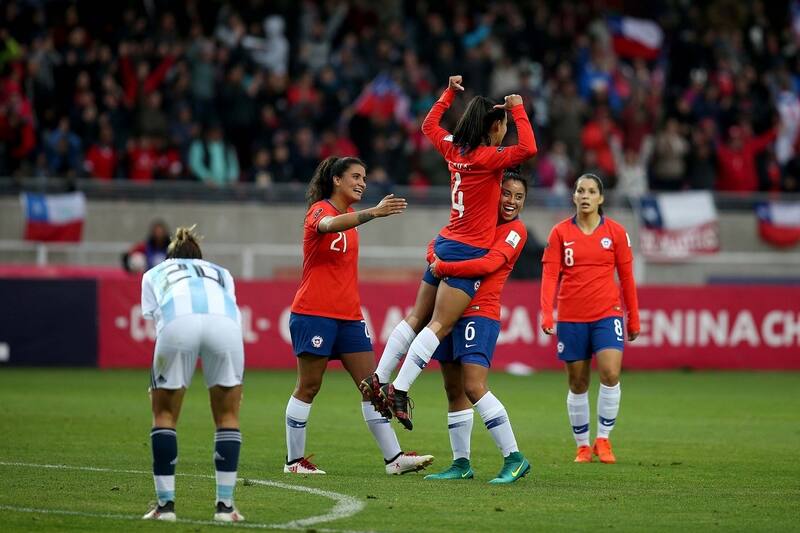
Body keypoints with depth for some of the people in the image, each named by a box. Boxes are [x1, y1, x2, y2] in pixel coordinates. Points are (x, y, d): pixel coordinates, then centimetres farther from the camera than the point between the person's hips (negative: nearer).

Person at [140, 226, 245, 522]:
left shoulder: (154, 274, 38)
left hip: (177, 322, -1)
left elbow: (154, 322, 28)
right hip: (225, 320, 1)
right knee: (227, 416, 17)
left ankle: (165, 504, 10)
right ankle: (225, 505, 13)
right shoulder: (221, 274, 41)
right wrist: (234, 381, 34)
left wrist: (156, 384, 32)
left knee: (164, 413, 15)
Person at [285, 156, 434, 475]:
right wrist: (374, 213, -49)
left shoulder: (350, 215, 15)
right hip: (314, 314, -8)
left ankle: (394, 458, -1)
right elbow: (330, 226, -36)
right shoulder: (320, 210, -10)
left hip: (348, 315, 8)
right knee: (308, 387, -2)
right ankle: (294, 460, 6)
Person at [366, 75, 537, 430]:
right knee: (438, 326, -9)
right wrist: (518, 110, -18)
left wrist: (450, 92, 31)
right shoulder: (488, 158, -15)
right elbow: (528, 148, -29)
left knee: (418, 317, 12)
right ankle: (399, 391, -15)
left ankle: (379, 379, 10)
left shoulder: (454, 149, 7)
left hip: (445, 243, 8)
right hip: (468, 252, -8)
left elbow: (429, 125, 26)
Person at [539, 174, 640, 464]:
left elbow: (626, 277, 8)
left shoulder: (615, 231, 3)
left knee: (610, 373, -19)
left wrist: (633, 319, 8)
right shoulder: (560, 232, 3)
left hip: (607, 313, -1)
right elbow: (550, 275, -3)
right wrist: (546, 314, -15)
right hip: (571, 317, 1)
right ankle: (583, 446, 18)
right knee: (578, 384, 5)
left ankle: (603, 440, -5)